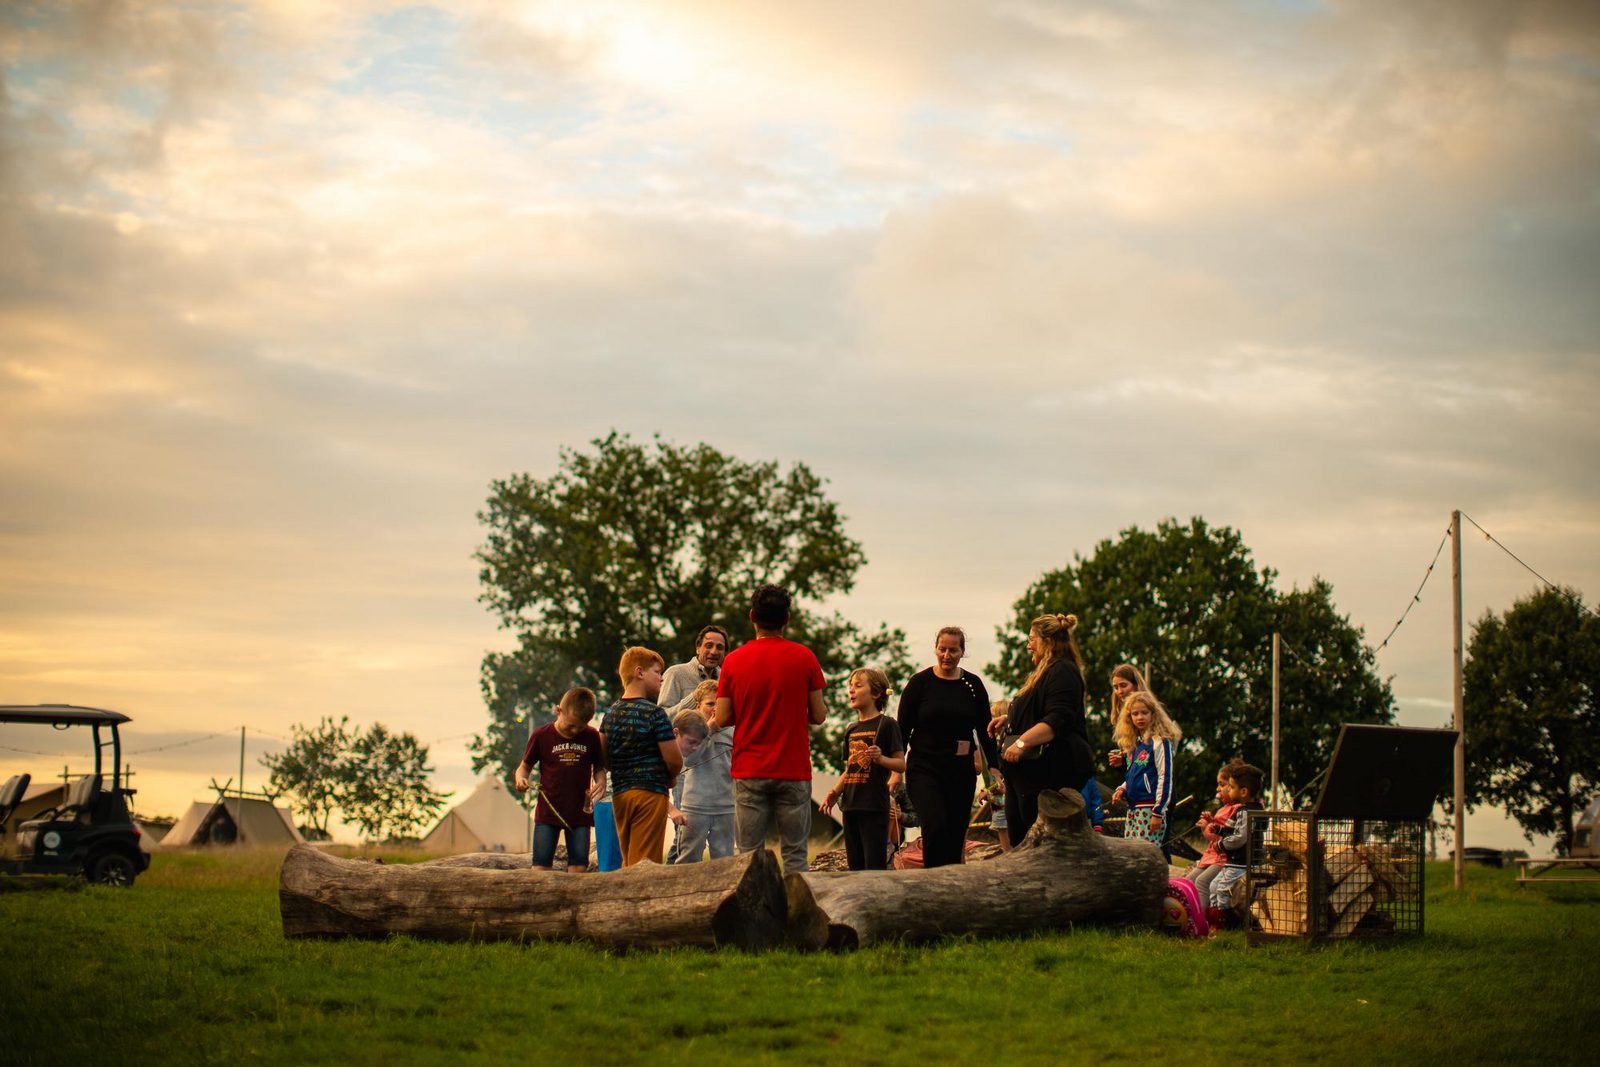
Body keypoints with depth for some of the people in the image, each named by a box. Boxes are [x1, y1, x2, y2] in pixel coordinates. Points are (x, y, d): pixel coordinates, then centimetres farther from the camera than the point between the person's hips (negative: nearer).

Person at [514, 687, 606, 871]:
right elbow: (525, 766, 6)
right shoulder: (542, 735, -3)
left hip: (580, 813, 1)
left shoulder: (592, 737, 2)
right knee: (541, 865, -4)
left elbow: (599, 767, 12)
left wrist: (600, 782, -10)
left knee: (578, 866, 0)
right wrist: (520, 779, -16)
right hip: (547, 812, -1)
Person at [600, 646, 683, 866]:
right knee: (644, 864, -6)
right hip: (650, 793, -7)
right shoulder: (654, 712, -12)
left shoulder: (611, 713, 8)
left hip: (619, 793, 7)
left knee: (628, 863, 14)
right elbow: (674, 760, -12)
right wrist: (669, 778, 8)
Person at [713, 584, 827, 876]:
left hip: (749, 772, 1)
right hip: (793, 771, -1)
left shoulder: (733, 660, 1)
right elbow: (819, 716, -1)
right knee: (794, 853, 3)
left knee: (750, 854, 3)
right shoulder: (804, 657, -2)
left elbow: (722, 719, 0)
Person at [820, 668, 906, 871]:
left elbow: (901, 764, -8)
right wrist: (835, 792, 7)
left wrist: (881, 758, -26)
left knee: (875, 865, -9)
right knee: (855, 865, 9)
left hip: (875, 806, -7)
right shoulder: (852, 730, 16)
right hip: (850, 804, 7)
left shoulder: (886, 725, -6)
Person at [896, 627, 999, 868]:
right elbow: (902, 729, 1)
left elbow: (985, 731, 11)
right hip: (924, 769, -3)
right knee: (935, 828, -21)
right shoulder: (920, 682, -1)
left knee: (956, 836, 2)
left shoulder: (973, 685, 6)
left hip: (961, 772, 3)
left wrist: (994, 767, 3)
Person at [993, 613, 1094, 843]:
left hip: (1050, 775, -11)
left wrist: (1022, 742, -30)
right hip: (1028, 772, 11)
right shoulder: (1046, 672, 24)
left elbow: (1058, 720, -25)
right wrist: (1008, 720, 23)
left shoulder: (1062, 672, -13)